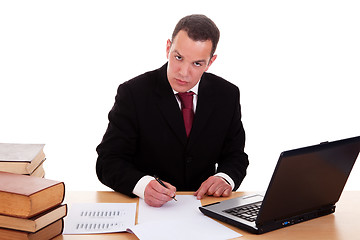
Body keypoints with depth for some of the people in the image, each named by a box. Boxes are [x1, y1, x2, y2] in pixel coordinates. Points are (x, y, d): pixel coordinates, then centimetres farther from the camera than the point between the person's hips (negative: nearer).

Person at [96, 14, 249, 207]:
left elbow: (235, 155, 11)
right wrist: (143, 185, -28)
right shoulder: (133, 93, -7)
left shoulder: (227, 95, 3)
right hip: (146, 206, -2)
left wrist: (225, 178, -12)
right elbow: (108, 162, -8)